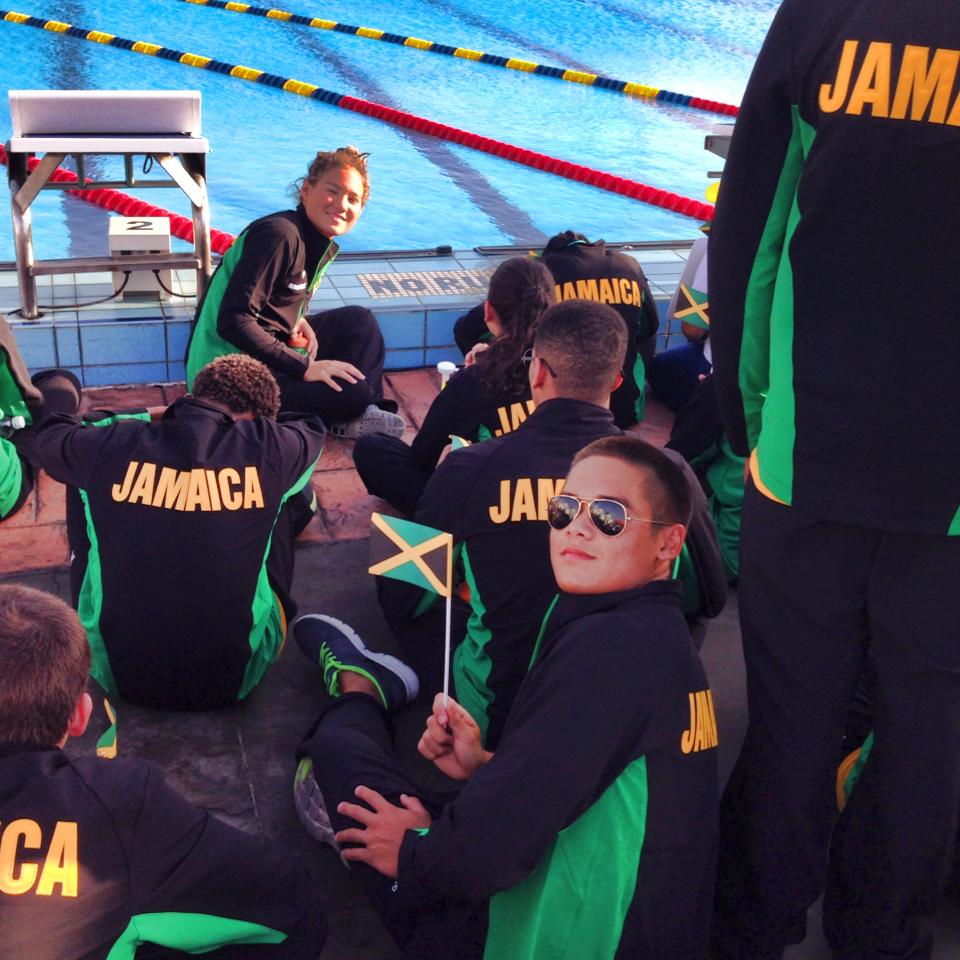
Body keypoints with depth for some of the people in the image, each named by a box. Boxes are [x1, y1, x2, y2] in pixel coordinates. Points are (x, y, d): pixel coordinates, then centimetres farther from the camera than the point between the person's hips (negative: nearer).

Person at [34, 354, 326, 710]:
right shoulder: (267, 450, -14)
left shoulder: (115, 444, -12)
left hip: (119, 675, 1)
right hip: (234, 677, 0)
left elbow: (50, 436, 15)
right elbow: (311, 429, 14)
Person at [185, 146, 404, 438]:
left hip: (266, 352, 10)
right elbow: (232, 320, -27)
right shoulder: (279, 235, -20)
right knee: (352, 391, -23)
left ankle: (356, 416, 1)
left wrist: (299, 321, -1)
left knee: (359, 321, 11)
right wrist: (304, 367, -24)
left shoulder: (324, 245, 9)